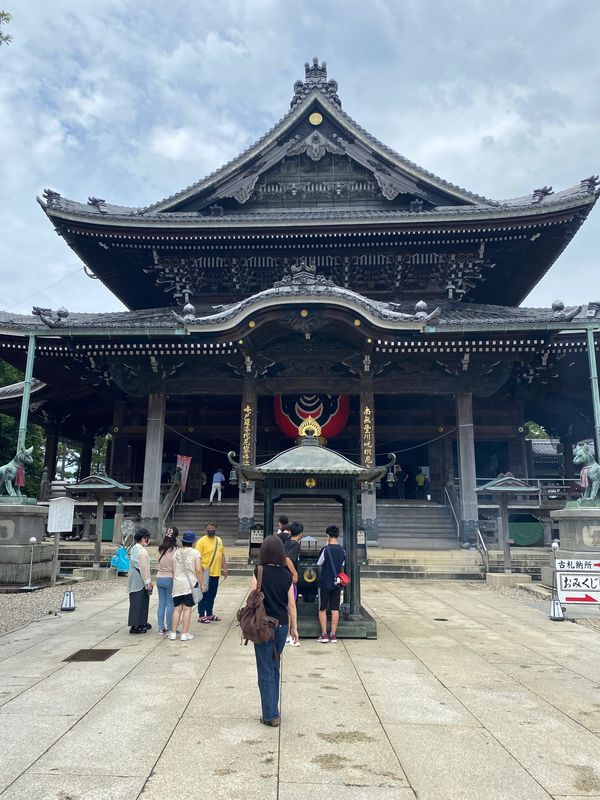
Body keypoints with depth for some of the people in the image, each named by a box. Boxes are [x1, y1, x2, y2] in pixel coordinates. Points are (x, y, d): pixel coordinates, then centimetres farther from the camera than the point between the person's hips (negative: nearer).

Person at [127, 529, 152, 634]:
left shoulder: (134, 548, 12)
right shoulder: (142, 551, -18)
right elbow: (144, 568, -20)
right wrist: (148, 582, -17)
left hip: (133, 581, 10)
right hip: (140, 581, -10)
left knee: (136, 602, 15)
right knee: (139, 602, -3)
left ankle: (142, 623, 25)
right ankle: (136, 626, 2)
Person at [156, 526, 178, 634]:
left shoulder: (160, 549, 5)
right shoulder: (174, 550, -13)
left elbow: (159, 562, 5)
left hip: (159, 578, 6)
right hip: (170, 579, -6)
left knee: (161, 604, 12)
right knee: (170, 604, 4)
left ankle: (161, 628, 18)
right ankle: (169, 629, 10)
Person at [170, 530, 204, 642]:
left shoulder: (176, 553, 8)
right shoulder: (195, 553, -5)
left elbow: (173, 571, 11)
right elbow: (198, 570, -9)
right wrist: (202, 584, 0)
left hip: (177, 584, 4)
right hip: (190, 584, -4)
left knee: (177, 609, 10)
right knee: (187, 609, 2)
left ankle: (173, 633, 13)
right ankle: (185, 634, 6)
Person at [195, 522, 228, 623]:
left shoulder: (219, 540, 11)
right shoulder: (201, 541, -10)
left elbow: (222, 555, 16)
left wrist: (224, 568, 11)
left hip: (216, 573, 6)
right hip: (206, 573, -6)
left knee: (212, 595, 15)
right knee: (204, 595, 1)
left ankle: (209, 614, 26)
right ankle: (201, 616, 10)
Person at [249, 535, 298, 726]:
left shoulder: (259, 572, -12)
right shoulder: (286, 575, -3)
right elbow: (291, 604, 0)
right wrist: (294, 627, 10)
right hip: (282, 626, 4)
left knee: (265, 671, 7)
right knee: (274, 668, 20)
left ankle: (271, 715, 10)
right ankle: (273, 709, 28)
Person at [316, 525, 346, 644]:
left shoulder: (325, 549, -16)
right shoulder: (342, 550, 0)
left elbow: (319, 564, -3)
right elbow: (342, 566, 9)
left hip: (325, 583, -4)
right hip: (337, 583, 4)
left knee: (322, 609, 7)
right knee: (335, 609, 9)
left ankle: (324, 635, 5)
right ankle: (333, 635, 11)